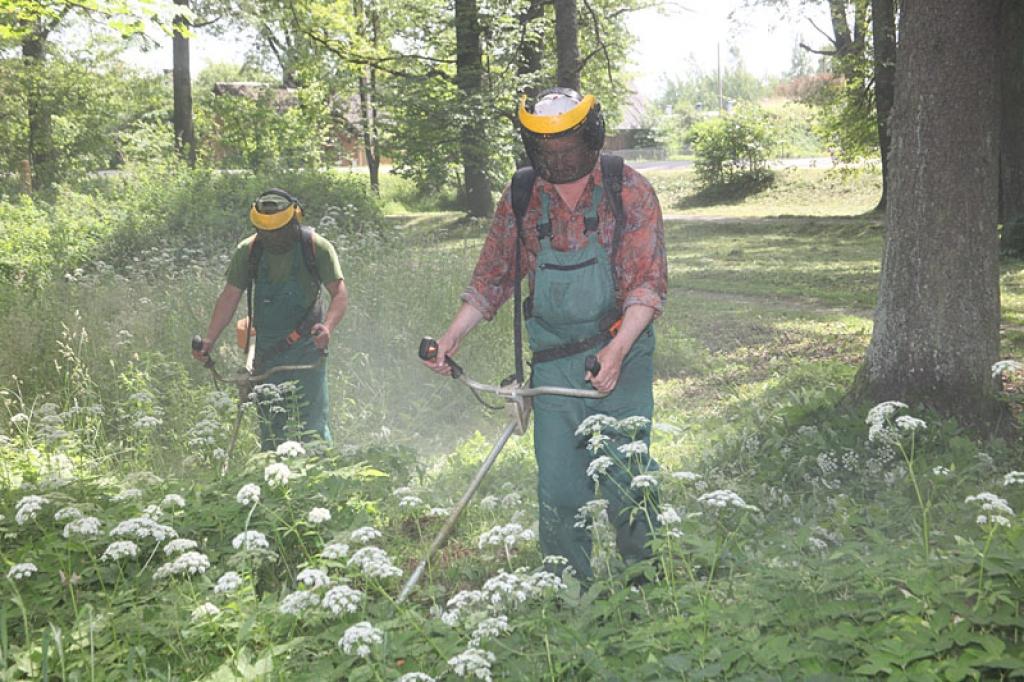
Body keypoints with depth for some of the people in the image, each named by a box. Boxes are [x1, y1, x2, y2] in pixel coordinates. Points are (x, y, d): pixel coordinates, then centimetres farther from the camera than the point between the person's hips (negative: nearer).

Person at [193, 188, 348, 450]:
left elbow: (340, 293, -6)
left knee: (313, 424, -5)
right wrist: (209, 340, -1)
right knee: (270, 424, 5)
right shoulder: (248, 251, 1)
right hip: (267, 349, 3)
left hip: (307, 347, -3)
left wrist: (328, 327, -25)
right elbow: (229, 297, 6)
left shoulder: (316, 247, -6)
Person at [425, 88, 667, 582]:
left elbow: (647, 282, -10)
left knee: (627, 475, -5)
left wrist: (617, 349, -24)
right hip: (553, 363, 3)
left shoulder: (629, 192, -4)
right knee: (557, 486, 3)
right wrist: (452, 336, 4)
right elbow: (493, 277, 15)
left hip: (621, 355, -3)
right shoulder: (521, 198, 5)